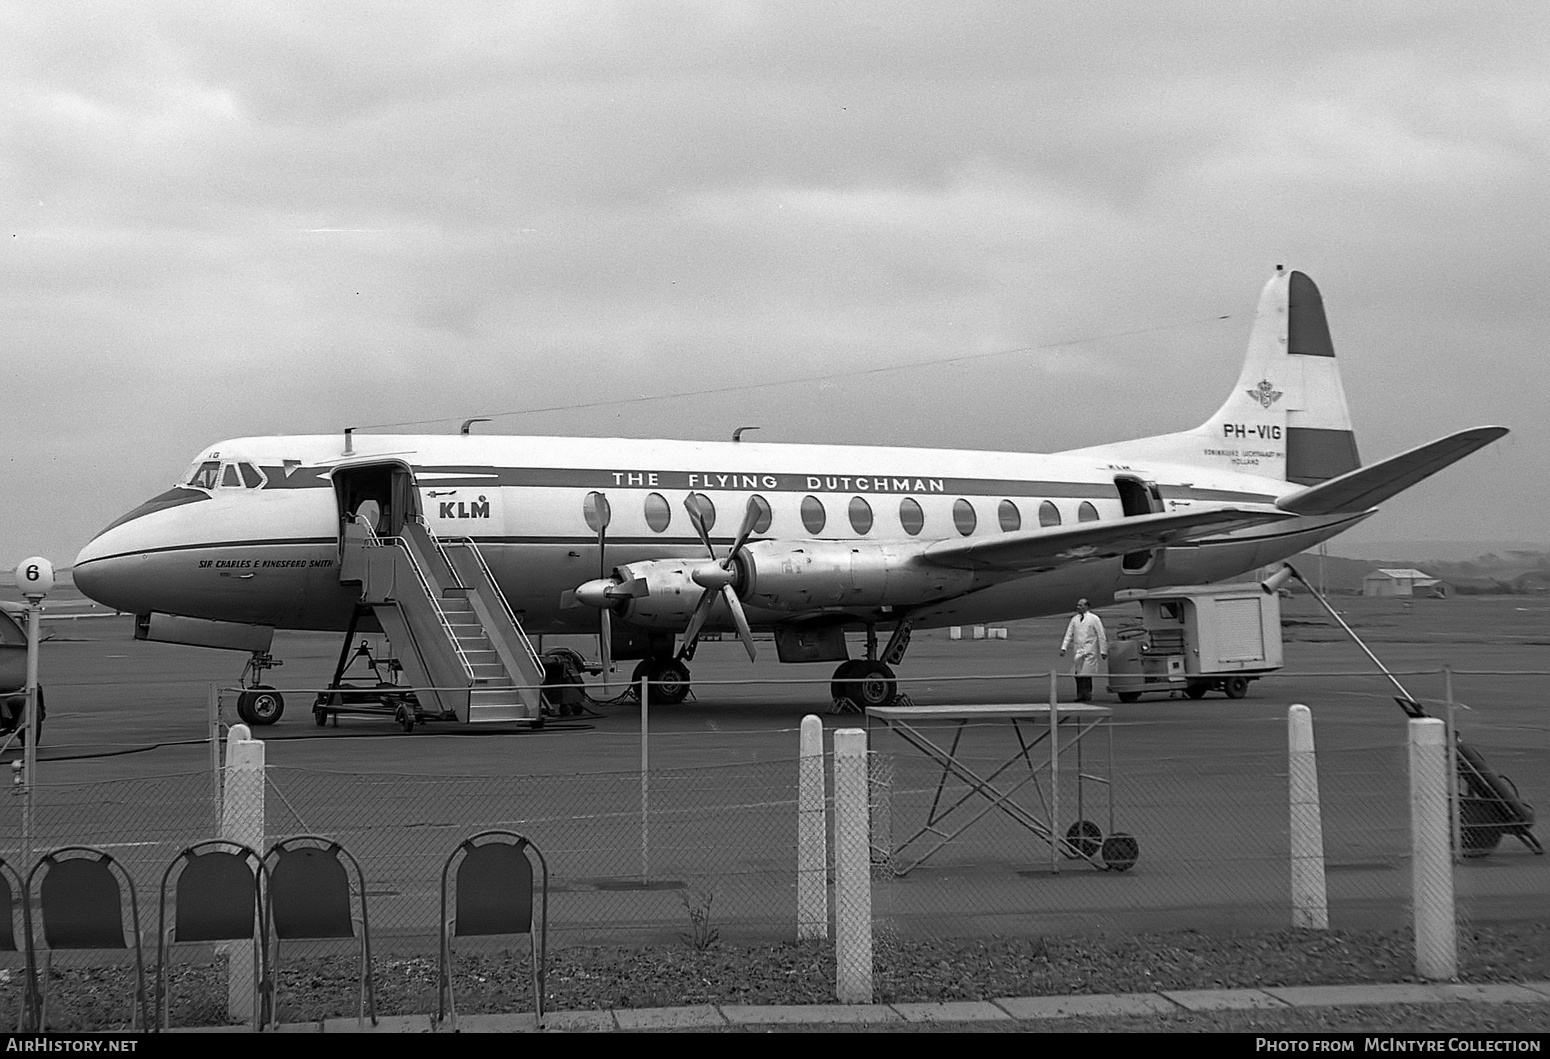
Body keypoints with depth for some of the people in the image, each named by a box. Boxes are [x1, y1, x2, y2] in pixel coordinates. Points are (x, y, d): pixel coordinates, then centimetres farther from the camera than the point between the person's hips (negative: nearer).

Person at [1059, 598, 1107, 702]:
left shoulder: (1094, 619, 2)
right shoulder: (1074, 619, 13)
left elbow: (1101, 636, 2)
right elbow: (1069, 634, 11)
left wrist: (1103, 650, -1)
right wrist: (1064, 648, 0)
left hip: (1089, 651, -4)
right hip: (1077, 650, 4)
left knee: (1086, 674, -12)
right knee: (1077, 674, 0)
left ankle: (1087, 695, -7)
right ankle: (1080, 695, 5)